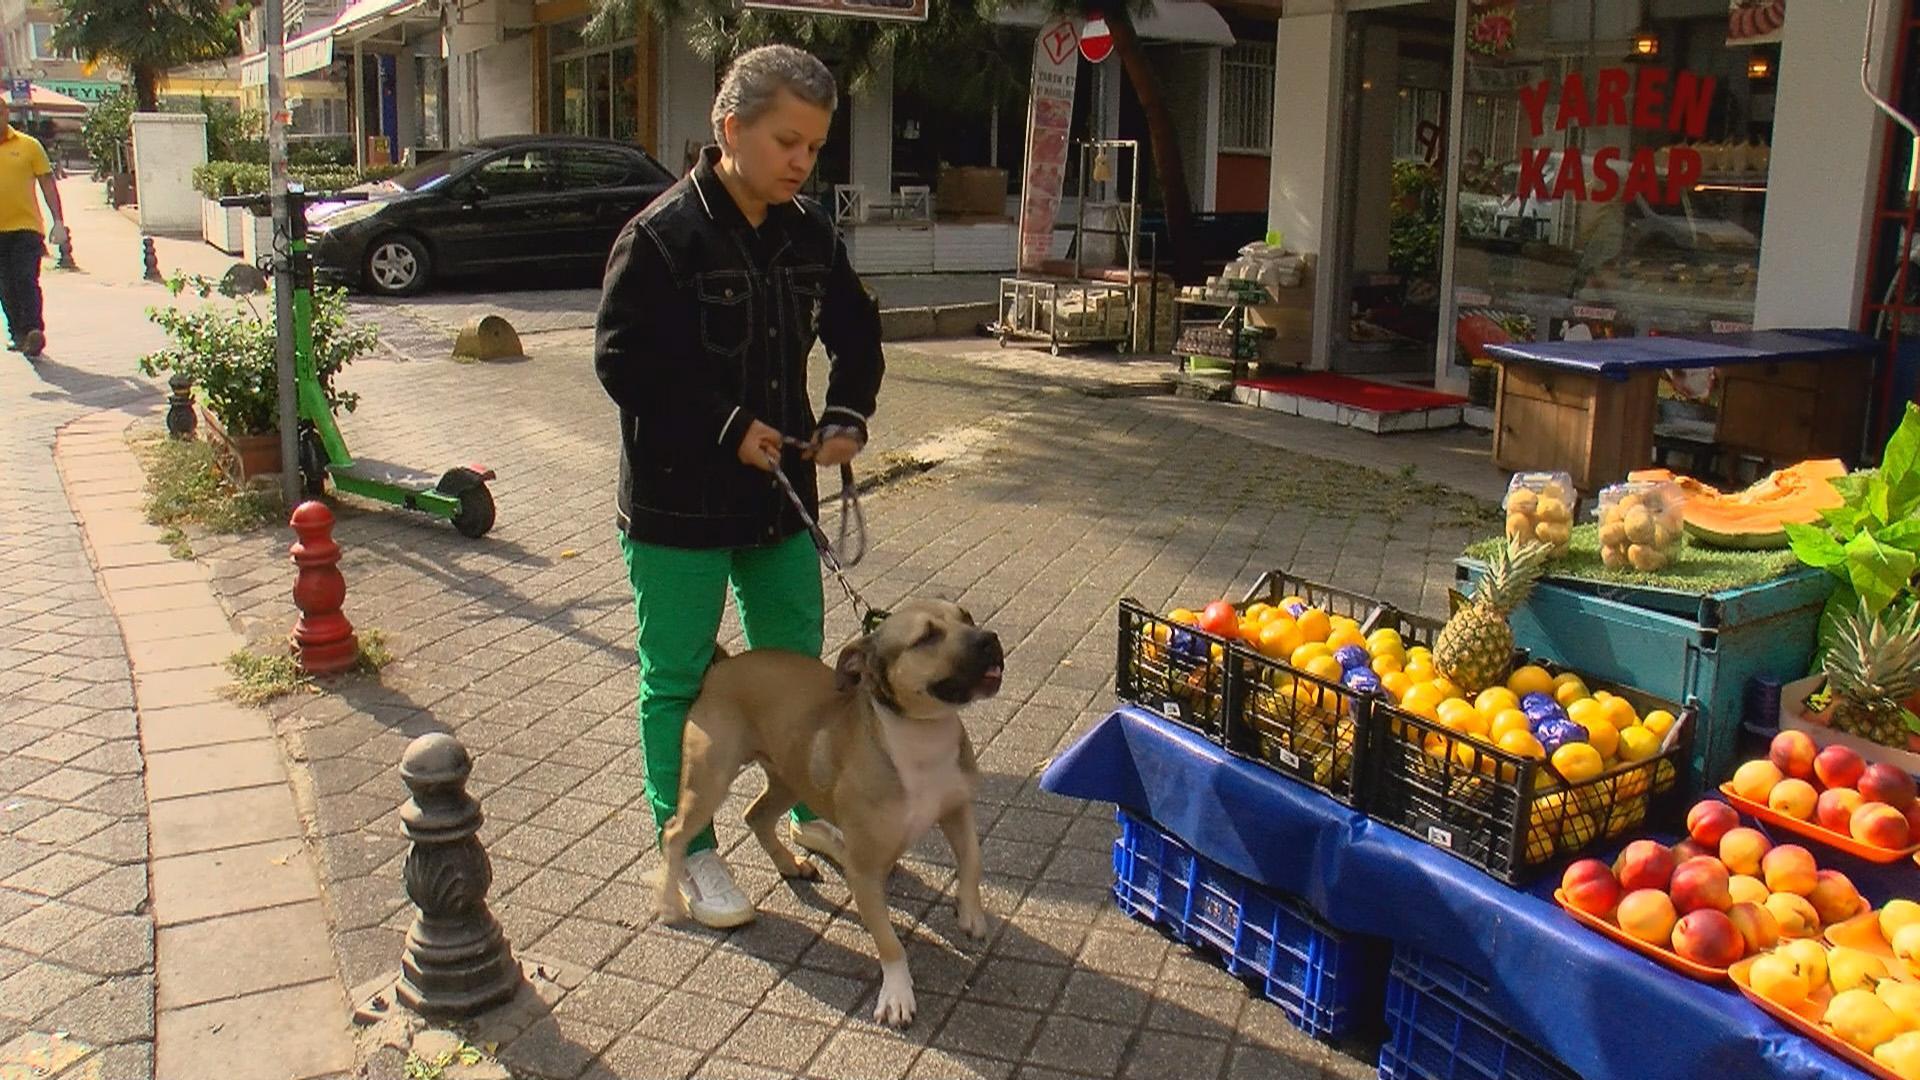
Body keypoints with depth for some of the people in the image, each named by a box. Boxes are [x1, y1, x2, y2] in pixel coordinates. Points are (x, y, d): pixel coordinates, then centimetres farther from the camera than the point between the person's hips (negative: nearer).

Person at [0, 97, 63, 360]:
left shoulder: (29, 145, 1)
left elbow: (47, 184, 2)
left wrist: (58, 221, -4)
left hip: (26, 226, -3)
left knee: (26, 281, -12)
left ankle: (33, 331, -16)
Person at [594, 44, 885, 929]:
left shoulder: (810, 235, 1)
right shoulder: (661, 237, -17)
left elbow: (855, 334, 12)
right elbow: (621, 361, -18)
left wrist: (847, 417, -6)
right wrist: (727, 427, -21)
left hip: (780, 494, 6)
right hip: (677, 503, -6)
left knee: (796, 659, 18)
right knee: (678, 680, 7)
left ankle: (812, 809, 37)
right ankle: (688, 847, 22)